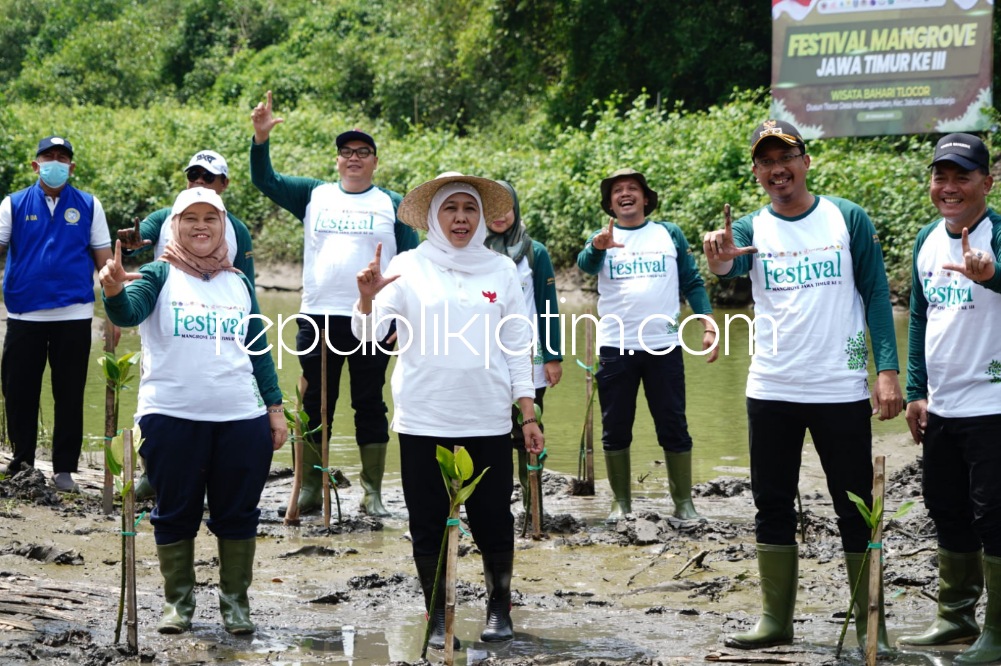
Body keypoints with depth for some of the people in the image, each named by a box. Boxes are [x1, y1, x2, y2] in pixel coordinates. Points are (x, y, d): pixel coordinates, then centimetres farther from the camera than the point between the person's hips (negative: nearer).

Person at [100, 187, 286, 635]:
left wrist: (275, 407, 9)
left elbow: (259, 349, 15)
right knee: (175, 514, 5)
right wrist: (114, 291, -41)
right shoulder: (160, 275, 1)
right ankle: (177, 602, 16)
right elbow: (128, 313, -18)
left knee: (237, 514, 6)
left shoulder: (239, 283, 12)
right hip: (172, 417, -3)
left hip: (241, 419, 3)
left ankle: (235, 602, 17)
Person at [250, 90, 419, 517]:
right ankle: (310, 489, 14)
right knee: (315, 405, 6)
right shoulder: (314, 195, 10)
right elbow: (265, 181, 4)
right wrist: (261, 138, -13)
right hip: (318, 318, 1)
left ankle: (372, 492, 10)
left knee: (370, 404, 4)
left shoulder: (392, 205, 6)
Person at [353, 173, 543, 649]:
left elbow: (518, 348, 8)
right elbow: (367, 334, -8)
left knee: (494, 521, 5)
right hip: (423, 422, -1)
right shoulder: (409, 268, 0)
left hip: (487, 424, 1)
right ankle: (437, 617, 19)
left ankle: (499, 609, 24)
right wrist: (367, 298, -29)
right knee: (428, 524, 6)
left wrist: (529, 416, 4)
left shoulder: (502, 270, 6)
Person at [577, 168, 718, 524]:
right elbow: (586, 263, -17)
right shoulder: (601, 239, 7)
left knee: (673, 427, 0)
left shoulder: (670, 234, 9)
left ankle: (684, 502, 7)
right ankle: (621, 502, 14)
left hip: (664, 346, 0)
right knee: (615, 429, 4)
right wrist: (598, 247, -41)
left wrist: (709, 327, -3)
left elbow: (693, 283, 9)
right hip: (615, 347, 0)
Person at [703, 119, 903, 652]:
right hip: (771, 390, 2)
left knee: (856, 509, 3)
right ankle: (776, 619, 19)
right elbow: (730, 265, -20)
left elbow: (876, 294, 1)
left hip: (841, 390, -2)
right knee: (772, 505, 8)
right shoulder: (751, 228, 3)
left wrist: (887, 369, -9)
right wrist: (719, 258, -45)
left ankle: (870, 624, 11)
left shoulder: (847, 219, 1)